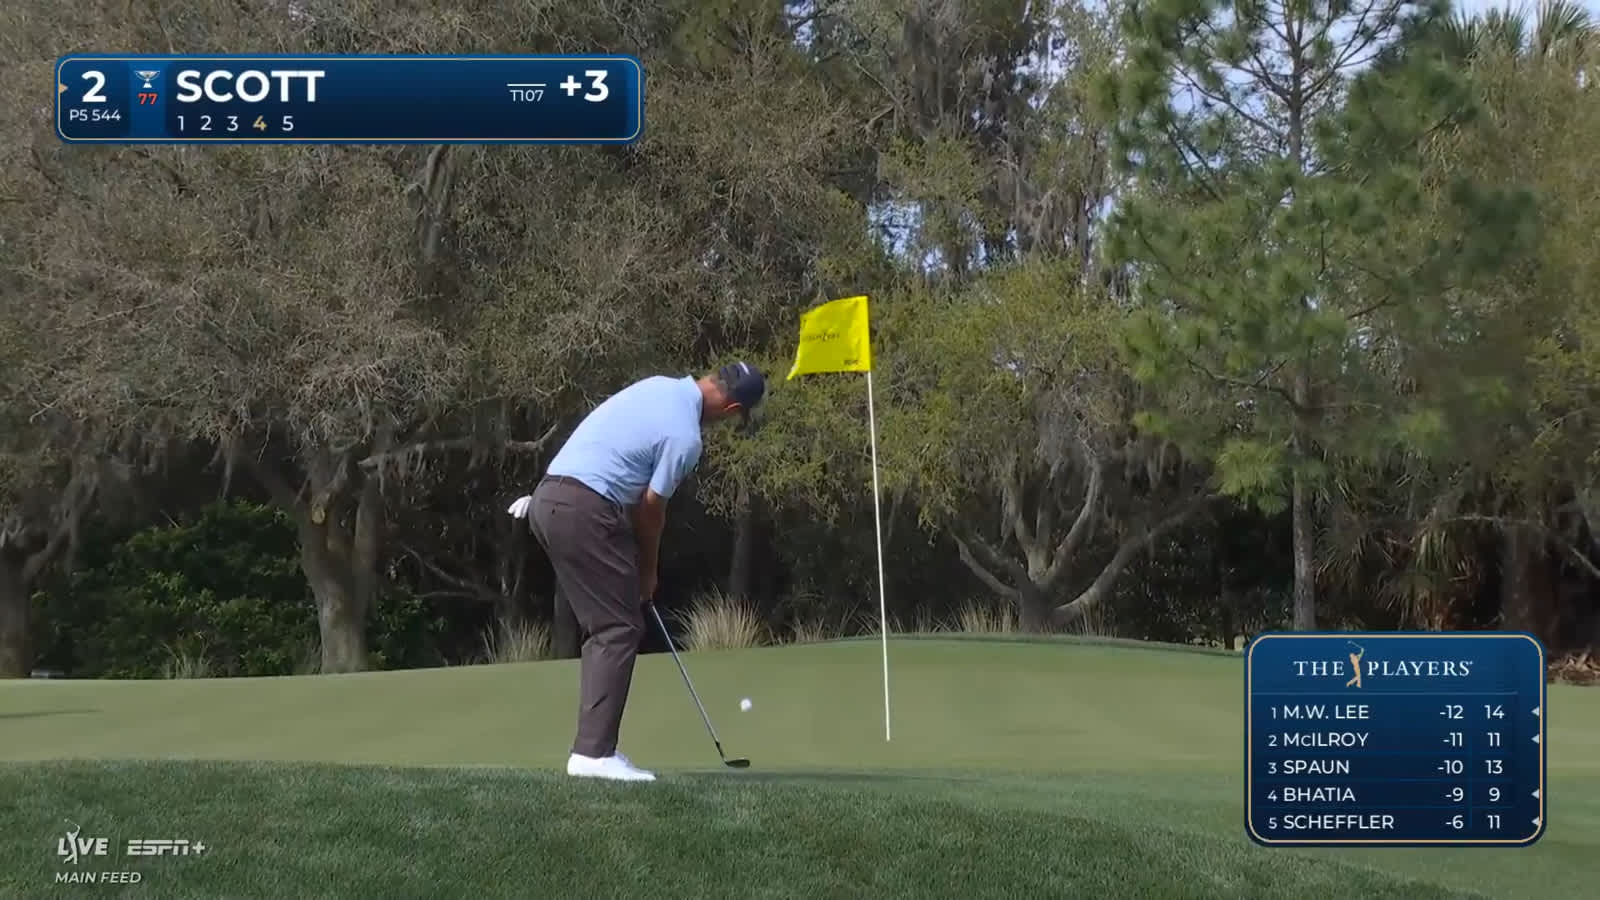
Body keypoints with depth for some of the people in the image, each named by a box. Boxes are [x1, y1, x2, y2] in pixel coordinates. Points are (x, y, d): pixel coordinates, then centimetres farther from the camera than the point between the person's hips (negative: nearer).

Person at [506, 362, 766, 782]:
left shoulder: (659, 386, 14)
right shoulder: (685, 436, -12)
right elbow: (650, 509, -3)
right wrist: (648, 572, 14)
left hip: (549, 499, 10)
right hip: (584, 510, -10)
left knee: (604, 629, 14)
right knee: (620, 630, -5)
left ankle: (592, 746, 11)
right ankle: (594, 752, -10)